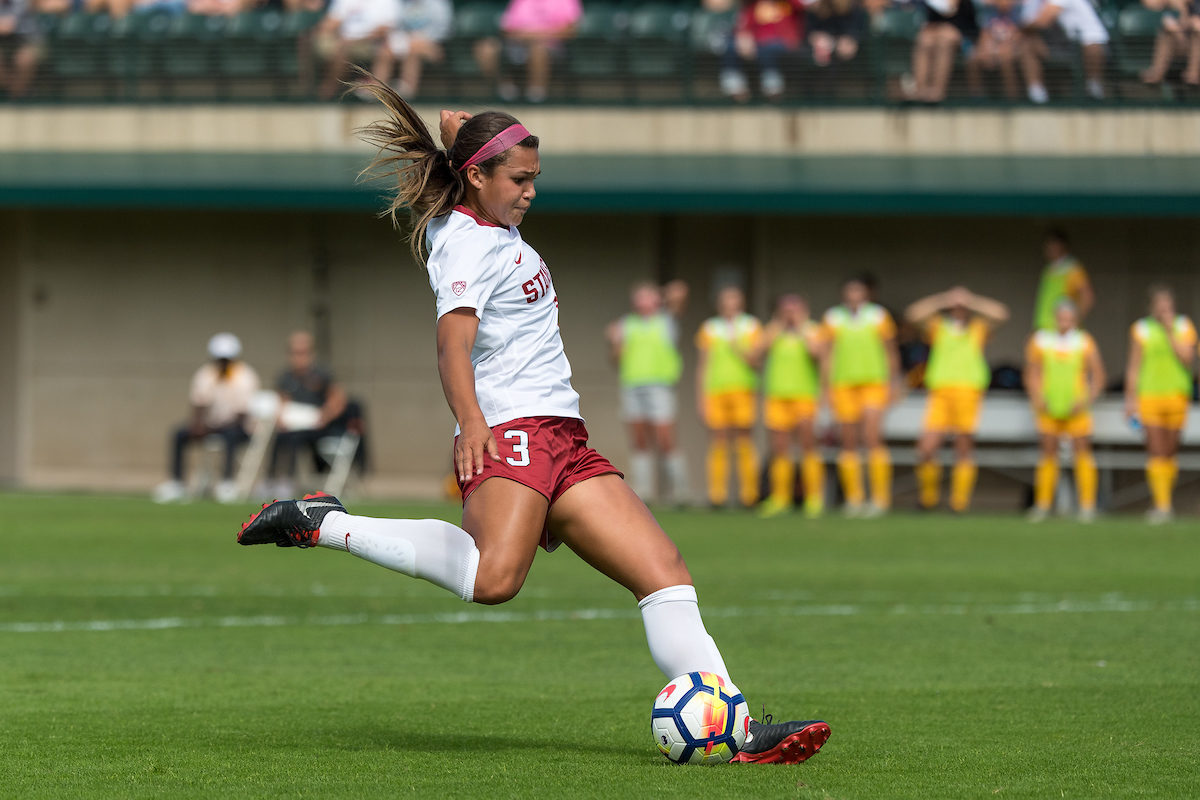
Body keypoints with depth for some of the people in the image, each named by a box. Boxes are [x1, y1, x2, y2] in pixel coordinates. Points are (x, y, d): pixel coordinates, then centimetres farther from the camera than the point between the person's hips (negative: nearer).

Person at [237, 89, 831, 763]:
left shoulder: (491, 226, 21)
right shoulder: (469, 245, -7)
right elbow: (454, 342, -23)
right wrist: (470, 422, -35)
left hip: (561, 442, 10)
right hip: (510, 429, -10)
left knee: (665, 572, -2)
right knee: (495, 576, -34)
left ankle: (740, 731, -8)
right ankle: (324, 524, -19)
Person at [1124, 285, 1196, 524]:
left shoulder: (1184, 327, 4)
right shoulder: (1141, 330, 2)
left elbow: (1186, 358, -9)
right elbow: (1133, 367, 4)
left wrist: (1170, 331, -11)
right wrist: (1130, 399, 0)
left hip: (1177, 395, 1)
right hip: (1149, 395, -1)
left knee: (1170, 452, 7)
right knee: (1156, 452, -9)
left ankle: (1165, 501, 23)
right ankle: (1161, 505, -11)